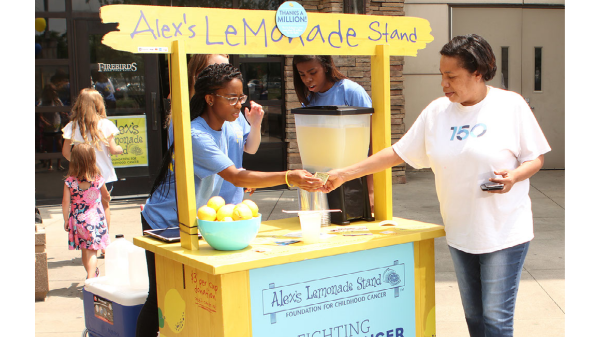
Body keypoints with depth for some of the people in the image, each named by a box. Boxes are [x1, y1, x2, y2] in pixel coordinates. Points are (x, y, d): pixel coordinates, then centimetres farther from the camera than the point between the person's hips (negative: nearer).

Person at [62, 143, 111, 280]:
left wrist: (66, 219, 4)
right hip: (95, 219, -1)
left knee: (84, 251, 15)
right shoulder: (98, 179, -8)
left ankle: (92, 273, 30)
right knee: (92, 251, 2)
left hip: (77, 220, 1)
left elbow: (66, 202, -8)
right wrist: (107, 196, 33)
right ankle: (91, 278, -10)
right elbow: (106, 195, 9)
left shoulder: (69, 180, -9)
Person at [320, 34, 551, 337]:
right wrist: (345, 173, 4)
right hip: (460, 232, 4)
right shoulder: (437, 111, 3)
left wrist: (515, 175, -22)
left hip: (504, 231, -4)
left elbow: (536, 158, 1)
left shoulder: (511, 105, -7)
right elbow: (398, 153, 7)